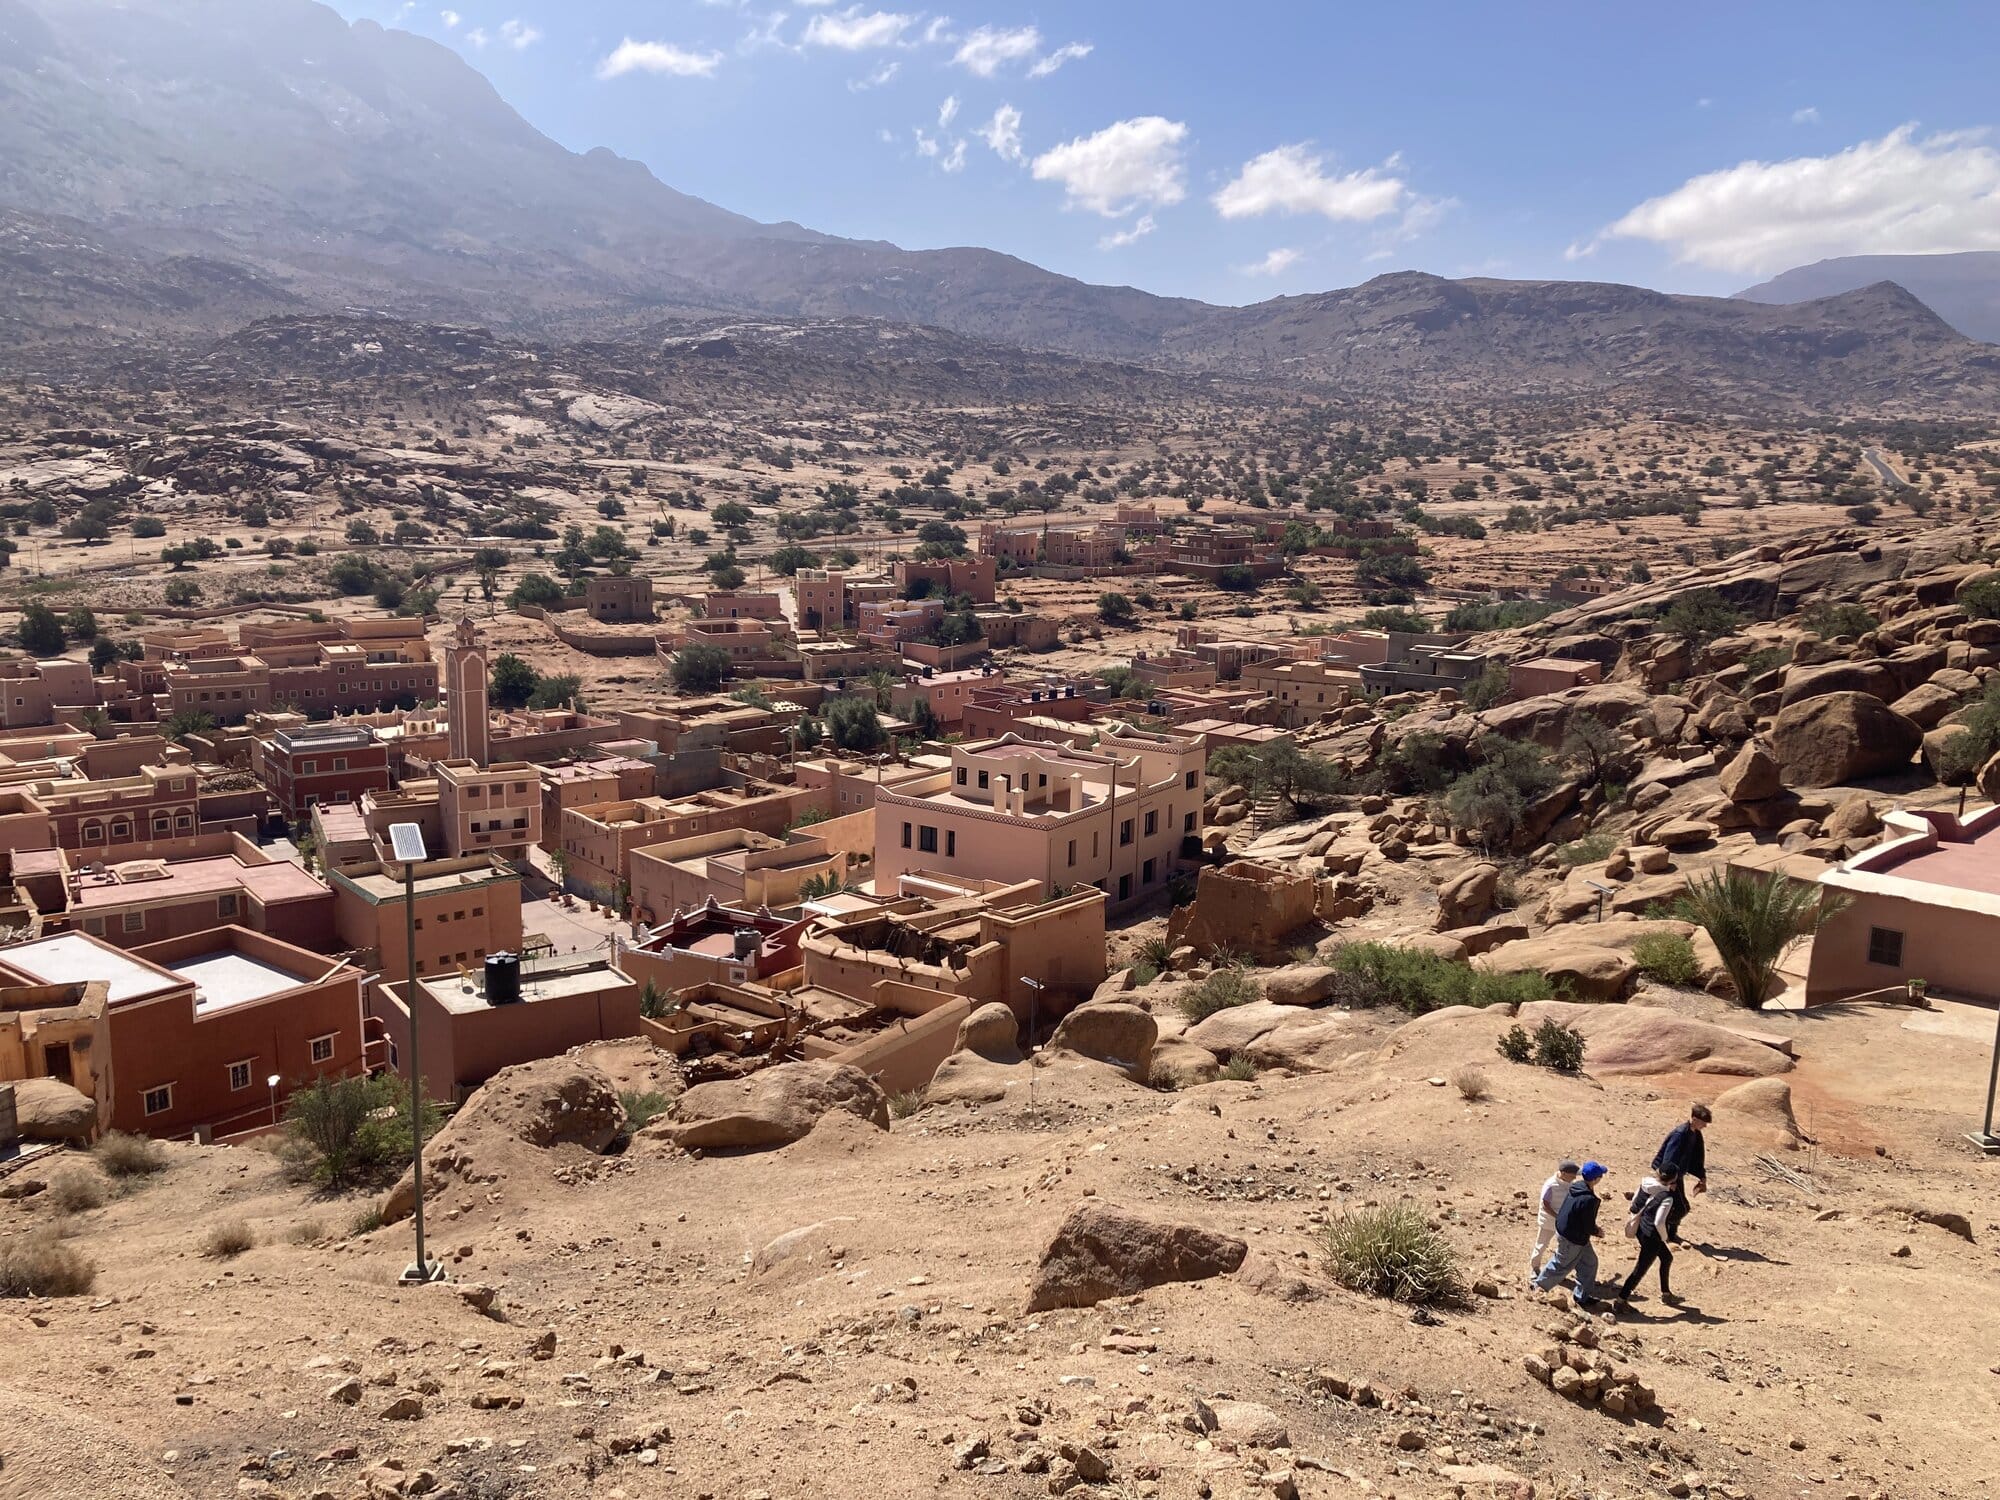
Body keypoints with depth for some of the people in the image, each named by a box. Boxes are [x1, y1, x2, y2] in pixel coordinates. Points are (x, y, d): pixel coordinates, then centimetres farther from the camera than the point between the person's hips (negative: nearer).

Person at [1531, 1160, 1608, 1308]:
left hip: (1564, 1228, 9)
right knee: (1561, 1265, 14)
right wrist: (1598, 1232, -3)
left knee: (1589, 1262, 19)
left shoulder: (1576, 1186, -6)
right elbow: (1588, 1227, -24)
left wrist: (1594, 1229, 10)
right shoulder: (1588, 1200, -34)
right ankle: (1540, 1285, 33)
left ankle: (1583, 1295, 31)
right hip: (1572, 1239, -9)